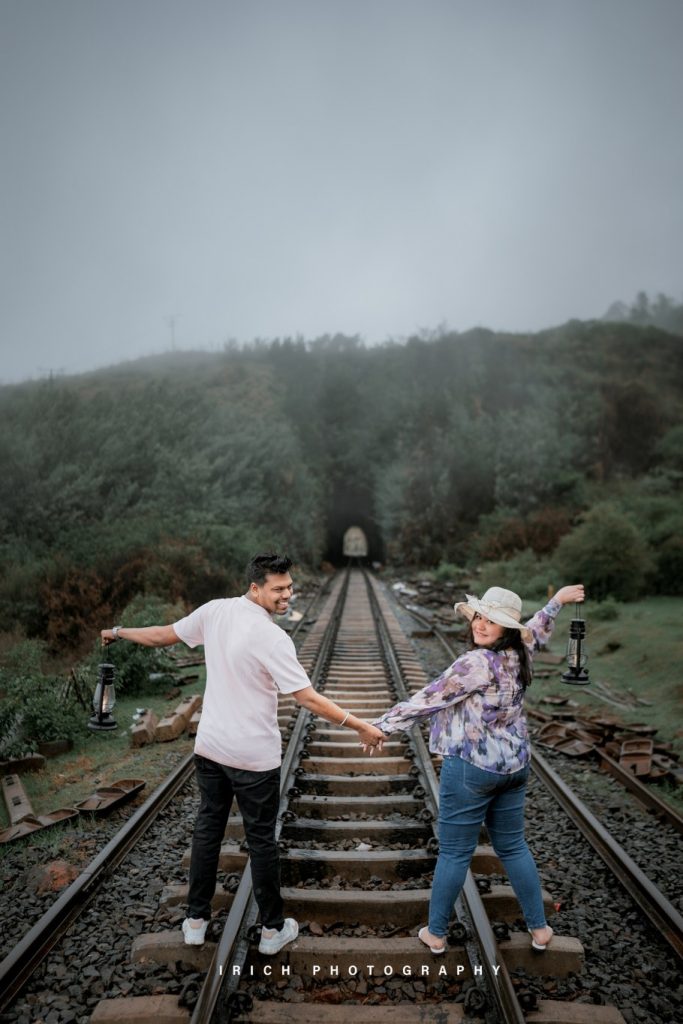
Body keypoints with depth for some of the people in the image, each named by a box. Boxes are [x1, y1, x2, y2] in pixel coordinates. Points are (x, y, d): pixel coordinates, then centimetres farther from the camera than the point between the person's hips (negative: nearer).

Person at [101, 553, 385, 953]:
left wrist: (119, 632, 26)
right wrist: (361, 727, -16)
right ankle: (273, 929, 25)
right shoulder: (272, 637, -24)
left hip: (210, 746, 6)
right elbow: (310, 699, -24)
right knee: (262, 839, 10)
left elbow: (162, 635, 7)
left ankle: (197, 920, 32)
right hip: (255, 756, -6)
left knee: (208, 829, 19)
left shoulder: (215, 610, -6)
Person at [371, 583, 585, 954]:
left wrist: (384, 725, -12)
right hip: (514, 765, 8)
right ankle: (539, 928, 30)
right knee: (513, 846, 20)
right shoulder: (517, 654, 2)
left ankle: (435, 933, 18)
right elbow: (536, 630, 24)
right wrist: (557, 600, 42)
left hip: (471, 768, -8)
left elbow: (430, 698, -18)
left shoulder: (478, 662, -21)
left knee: (454, 852, 5)